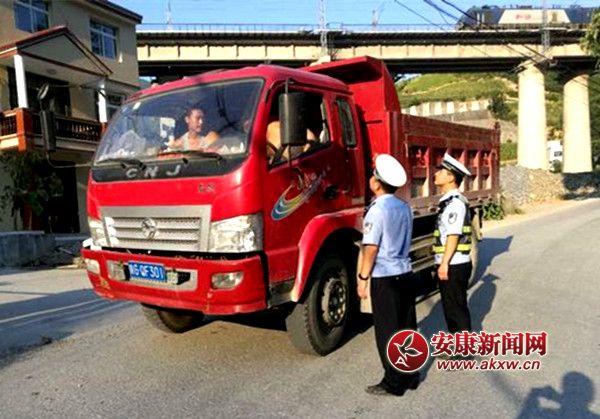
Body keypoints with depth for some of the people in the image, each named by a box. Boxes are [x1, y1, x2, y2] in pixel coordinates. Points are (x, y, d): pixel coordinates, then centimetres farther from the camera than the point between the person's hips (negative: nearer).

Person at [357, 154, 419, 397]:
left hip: (385, 278, -7)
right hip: (405, 274, 8)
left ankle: (394, 383, 14)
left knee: (387, 331, 4)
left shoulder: (377, 210, -15)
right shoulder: (405, 207, 7)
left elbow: (371, 248, -16)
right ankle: (411, 375, 27)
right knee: (407, 328, 15)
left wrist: (362, 277, -10)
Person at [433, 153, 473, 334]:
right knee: (451, 307, 18)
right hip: (451, 265, 10)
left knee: (457, 309, 0)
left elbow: (454, 236, -22)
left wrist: (444, 263, -21)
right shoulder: (449, 201, 13)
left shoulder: (455, 202, -17)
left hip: (453, 265, -10)